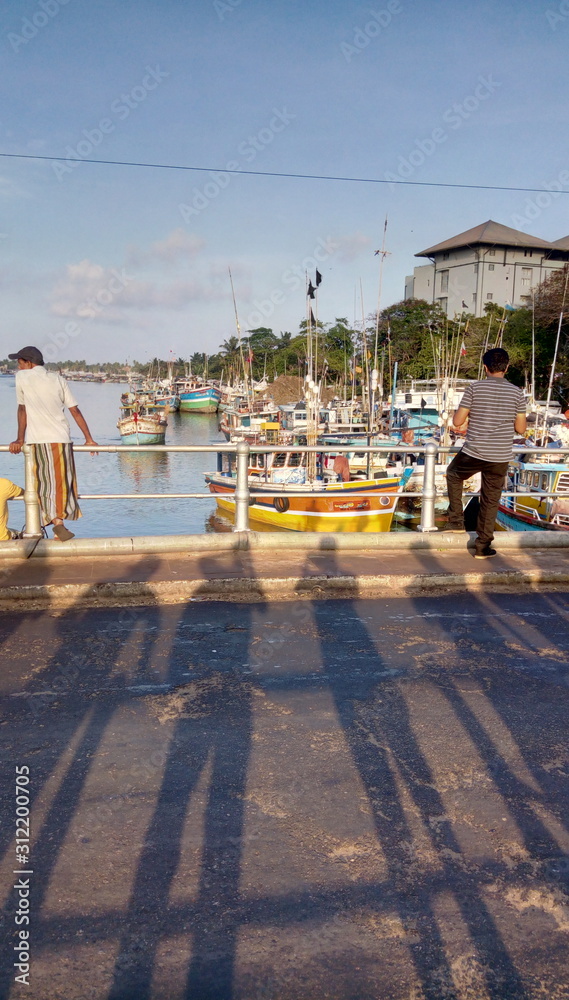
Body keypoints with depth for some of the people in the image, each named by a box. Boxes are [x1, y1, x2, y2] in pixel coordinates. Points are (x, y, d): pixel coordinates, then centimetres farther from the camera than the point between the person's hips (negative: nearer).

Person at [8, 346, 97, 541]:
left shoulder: (22, 377, 3)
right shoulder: (57, 379, 12)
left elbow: (22, 409, 5)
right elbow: (75, 410, 10)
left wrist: (19, 439, 13)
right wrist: (89, 439, 13)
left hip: (38, 441, -3)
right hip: (62, 439, 3)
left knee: (47, 484, 0)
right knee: (63, 484, 9)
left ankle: (57, 523, -15)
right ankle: (60, 528, 12)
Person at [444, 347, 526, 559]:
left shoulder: (474, 388, -6)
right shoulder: (516, 392, 1)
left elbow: (457, 422, -6)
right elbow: (521, 428, 3)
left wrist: (458, 413, 16)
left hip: (473, 453, -2)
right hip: (501, 457, 2)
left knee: (453, 475, 28)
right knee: (491, 501, 12)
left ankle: (456, 520, 24)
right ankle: (483, 547, 17)